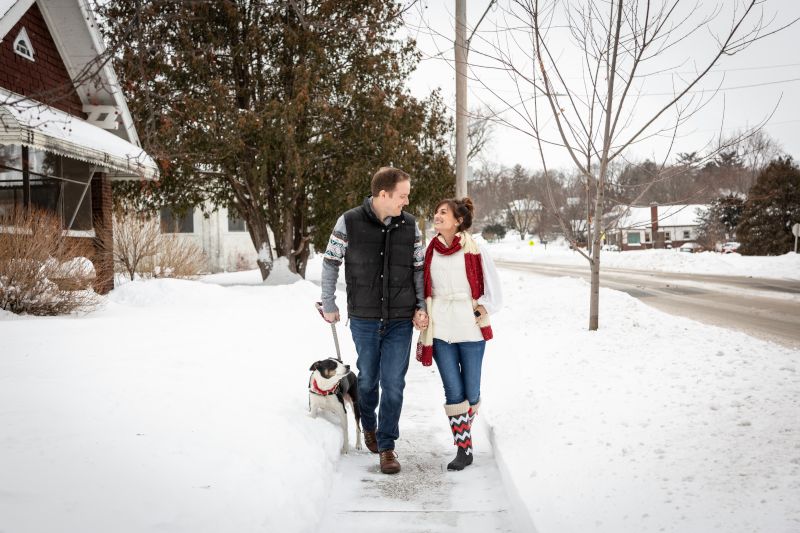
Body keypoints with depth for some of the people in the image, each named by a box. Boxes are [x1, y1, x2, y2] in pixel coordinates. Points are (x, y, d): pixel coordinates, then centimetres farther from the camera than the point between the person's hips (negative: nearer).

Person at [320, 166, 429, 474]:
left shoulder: (410, 225, 0)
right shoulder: (349, 222, -8)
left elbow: (419, 269, 7)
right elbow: (330, 262, 2)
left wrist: (421, 307, -2)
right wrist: (329, 305, 5)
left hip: (402, 319, 1)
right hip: (364, 319, -1)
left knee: (393, 383, 0)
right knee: (368, 378, 13)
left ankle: (386, 445, 14)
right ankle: (369, 425, 42)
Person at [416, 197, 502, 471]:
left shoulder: (475, 251, -4)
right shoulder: (430, 251, 6)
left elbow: (493, 292, 2)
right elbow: (423, 290, 15)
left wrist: (482, 309, -12)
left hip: (470, 330, -2)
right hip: (440, 331, 2)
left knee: (471, 390, 7)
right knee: (453, 391, -2)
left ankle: (465, 429, 34)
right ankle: (464, 448, 7)